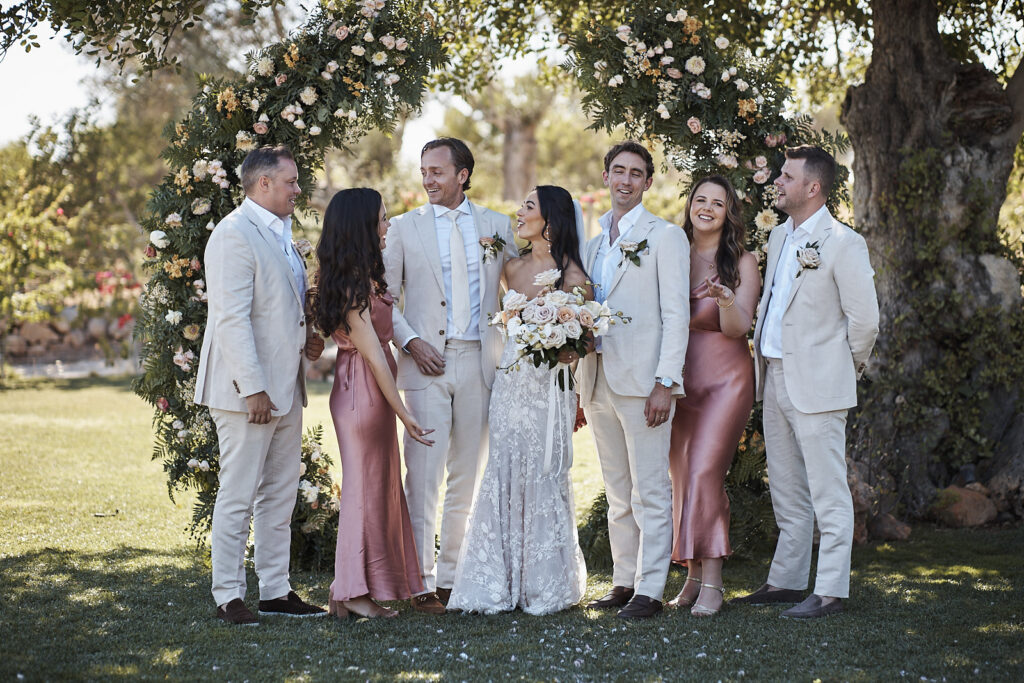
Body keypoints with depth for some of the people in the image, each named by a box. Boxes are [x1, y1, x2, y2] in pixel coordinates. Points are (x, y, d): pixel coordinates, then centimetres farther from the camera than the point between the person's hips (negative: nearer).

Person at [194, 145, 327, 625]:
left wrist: (308, 334, 9)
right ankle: (228, 597, 4)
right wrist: (253, 388, -22)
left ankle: (276, 590, 19)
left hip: (285, 387, 10)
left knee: (280, 495, 12)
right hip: (249, 390, -9)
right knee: (238, 496, -3)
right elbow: (232, 319, -19)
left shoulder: (279, 234, 17)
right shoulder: (235, 234, -13)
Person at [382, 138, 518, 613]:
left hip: (480, 362, 2)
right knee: (424, 474, -6)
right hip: (427, 361, -2)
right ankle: (421, 581, -1)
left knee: (469, 475, 7)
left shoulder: (497, 226, 10)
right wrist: (410, 342, -9)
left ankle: (453, 576, 15)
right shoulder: (405, 227, 6)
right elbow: (385, 297, 5)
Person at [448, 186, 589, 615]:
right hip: (510, 382, 6)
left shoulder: (570, 273, -7)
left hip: (550, 387, -5)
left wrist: (567, 350, -18)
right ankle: (502, 584, 12)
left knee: (544, 478, 0)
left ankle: (547, 586, 12)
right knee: (504, 477, 5)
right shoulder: (513, 268, 11)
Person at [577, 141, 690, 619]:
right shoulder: (594, 244, 19)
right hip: (599, 383, 7)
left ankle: (650, 591, -2)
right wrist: (581, 389, 14)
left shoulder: (665, 236, 0)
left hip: (642, 381, -6)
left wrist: (665, 382, -15)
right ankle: (624, 582, 17)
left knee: (650, 492, -5)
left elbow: (676, 314, -7)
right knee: (617, 494, 11)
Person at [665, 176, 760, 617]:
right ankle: (693, 576, 11)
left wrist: (727, 302, -30)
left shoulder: (742, 262, -1)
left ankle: (711, 581, -11)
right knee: (682, 477, 4)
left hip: (724, 381, -4)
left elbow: (738, 328, -10)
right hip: (679, 380, 4)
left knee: (705, 471, -14)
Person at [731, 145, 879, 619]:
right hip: (775, 379, 8)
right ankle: (786, 580, 24)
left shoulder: (842, 243, -12)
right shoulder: (779, 237, 14)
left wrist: (847, 366, 0)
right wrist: (762, 356, 16)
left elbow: (865, 317, -11)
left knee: (827, 492, -3)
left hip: (817, 383, -8)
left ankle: (830, 591, 1)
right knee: (786, 491, 15)